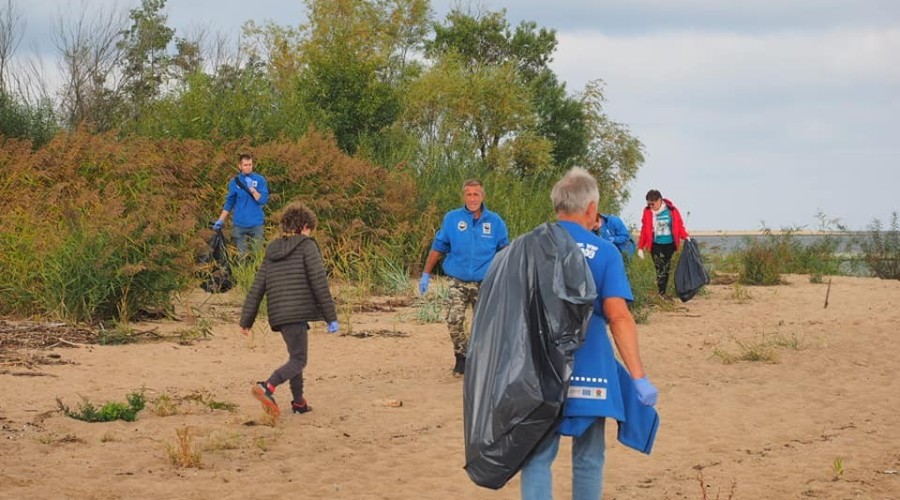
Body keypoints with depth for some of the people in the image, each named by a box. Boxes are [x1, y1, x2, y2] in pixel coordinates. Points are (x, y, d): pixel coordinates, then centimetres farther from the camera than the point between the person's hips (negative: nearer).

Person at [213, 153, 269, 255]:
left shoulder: (260, 180, -2)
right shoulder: (234, 182, 2)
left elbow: (263, 200, -9)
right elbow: (229, 203, 8)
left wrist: (252, 189, -19)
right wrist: (220, 220, 4)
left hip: (256, 223, -1)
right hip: (239, 224, 1)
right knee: (241, 254, 4)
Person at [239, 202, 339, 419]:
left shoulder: (272, 251, 16)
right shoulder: (306, 246, -1)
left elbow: (256, 289, 12)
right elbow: (319, 283, -8)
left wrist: (246, 320, 14)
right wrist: (331, 317, -6)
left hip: (279, 315, 7)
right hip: (298, 312, -7)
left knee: (296, 355, 22)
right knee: (298, 360, -6)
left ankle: (299, 402, 26)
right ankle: (268, 387, -28)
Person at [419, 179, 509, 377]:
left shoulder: (495, 221, 0)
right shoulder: (452, 219, 0)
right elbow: (438, 247, 6)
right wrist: (426, 274, 6)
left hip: (485, 284, 0)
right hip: (458, 282, 0)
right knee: (454, 321, -11)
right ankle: (462, 357, 9)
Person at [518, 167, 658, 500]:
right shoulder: (604, 252, -6)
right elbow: (618, 316, -14)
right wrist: (639, 377, -13)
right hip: (588, 374, -2)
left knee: (537, 457, 7)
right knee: (588, 461, 12)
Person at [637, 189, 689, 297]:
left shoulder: (672, 210, -5)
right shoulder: (647, 212, -2)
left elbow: (679, 226, 0)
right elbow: (644, 230, 3)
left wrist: (685, 237, -18)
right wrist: (640, 247, 2)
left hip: (670, 244, 0)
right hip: (656, 245, 0)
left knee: (668, 269, 5)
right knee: (660, 270, -7)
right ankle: (662, 294, -5)